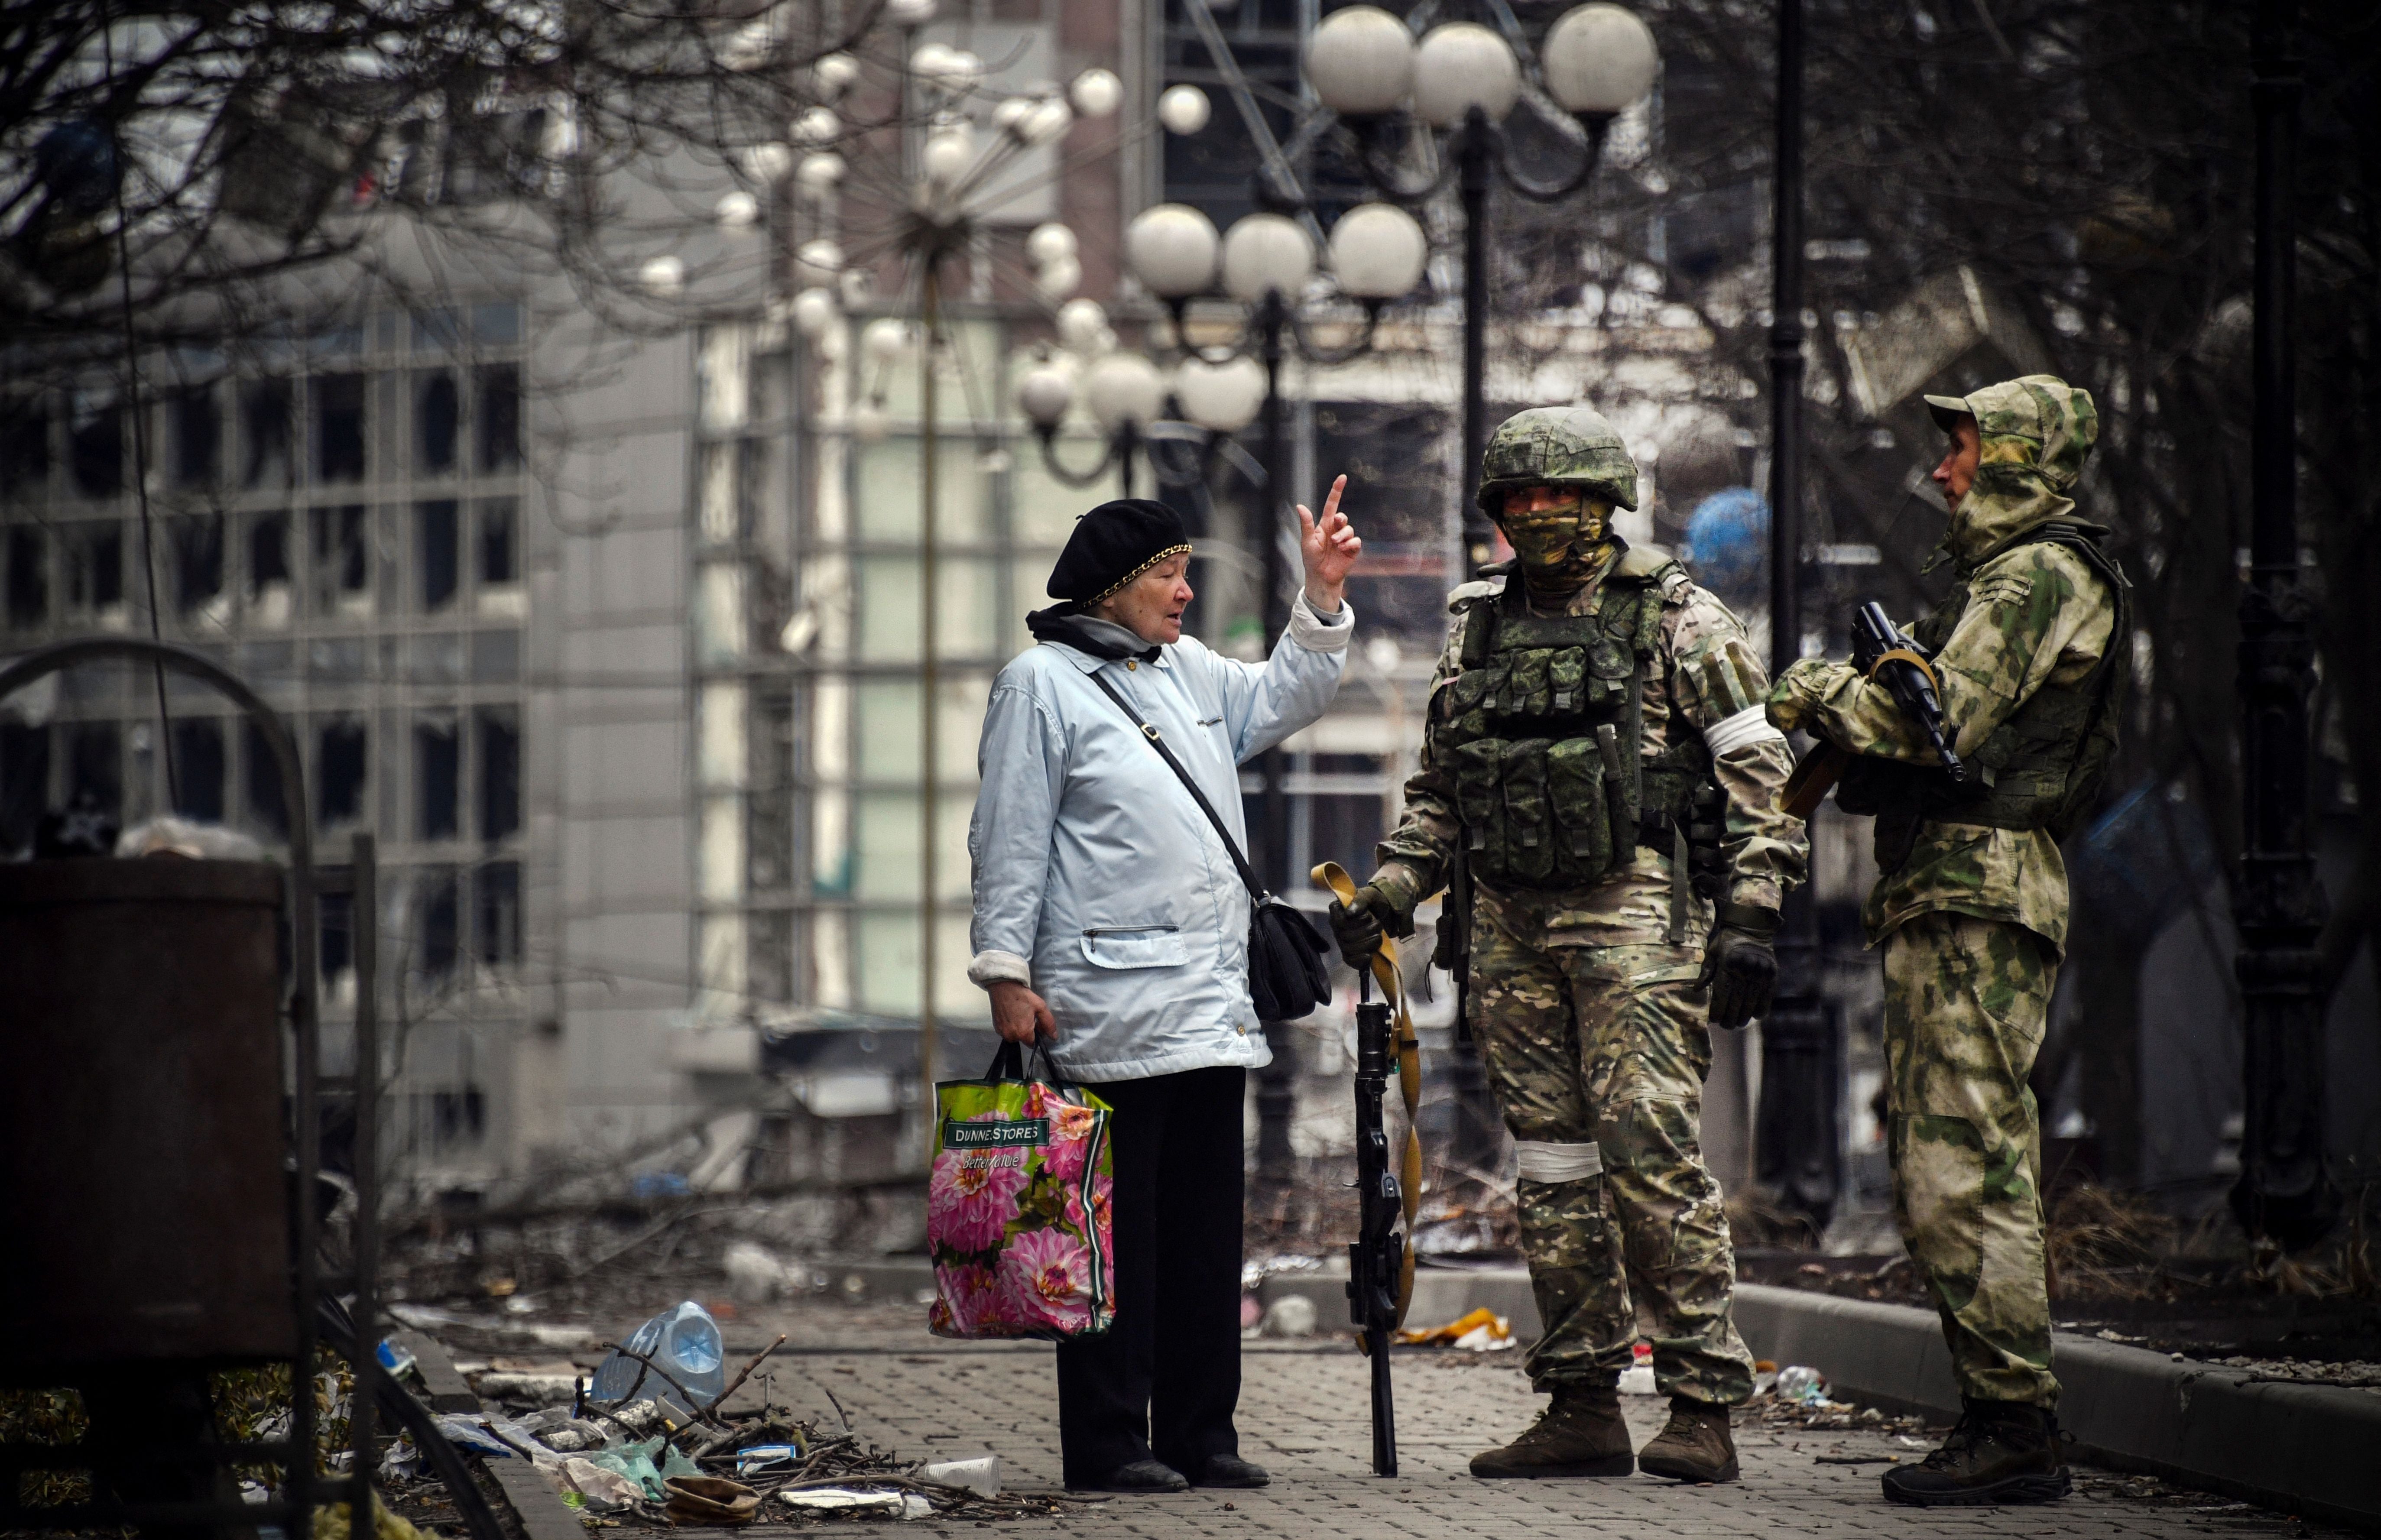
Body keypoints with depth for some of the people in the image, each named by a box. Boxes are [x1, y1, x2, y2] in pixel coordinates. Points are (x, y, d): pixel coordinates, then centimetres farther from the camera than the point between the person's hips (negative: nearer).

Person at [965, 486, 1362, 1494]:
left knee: (1207, 1230, 9)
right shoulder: (1044, 682, -4)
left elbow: (1280, 702, 32)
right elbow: (1010, 841, -7)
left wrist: (1322, 599, 18)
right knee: (1116, 1231, -6)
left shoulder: (1188, 673, 18)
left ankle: (1200, 1435, 15)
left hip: (1213, 1009, 8)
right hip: (1109, 1011, -8)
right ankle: (1109, 1443, -2)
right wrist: (1007, 972, -11)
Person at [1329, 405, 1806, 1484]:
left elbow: (1757, 777, -2)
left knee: (1651, 1154, -13)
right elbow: (1437, 793, 22)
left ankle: (1704, 1405, -11)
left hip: (1636, 918, -6)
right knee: (1552, 1171, 6)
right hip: (1511, 930, 6)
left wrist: (1750, 921, -10)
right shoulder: (1476, 630, 15)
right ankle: (1584, 1408, 11)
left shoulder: (1678, 621, 0)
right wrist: (1387, 896, 7)